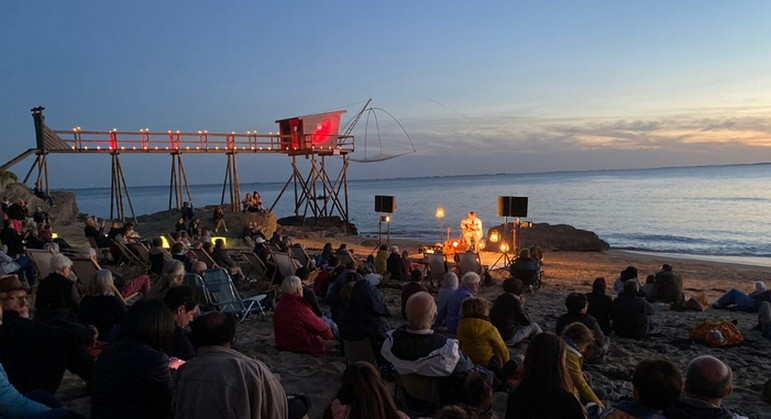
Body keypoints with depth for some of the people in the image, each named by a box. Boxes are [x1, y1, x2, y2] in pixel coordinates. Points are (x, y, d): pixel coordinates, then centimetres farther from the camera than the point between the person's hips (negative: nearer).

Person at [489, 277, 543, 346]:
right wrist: (522, 305, 3)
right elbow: (527, 321, -7)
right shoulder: (514, 301, -19)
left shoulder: (499, 298, 4)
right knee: (533, 325, 6)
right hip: (508, 339, -8)